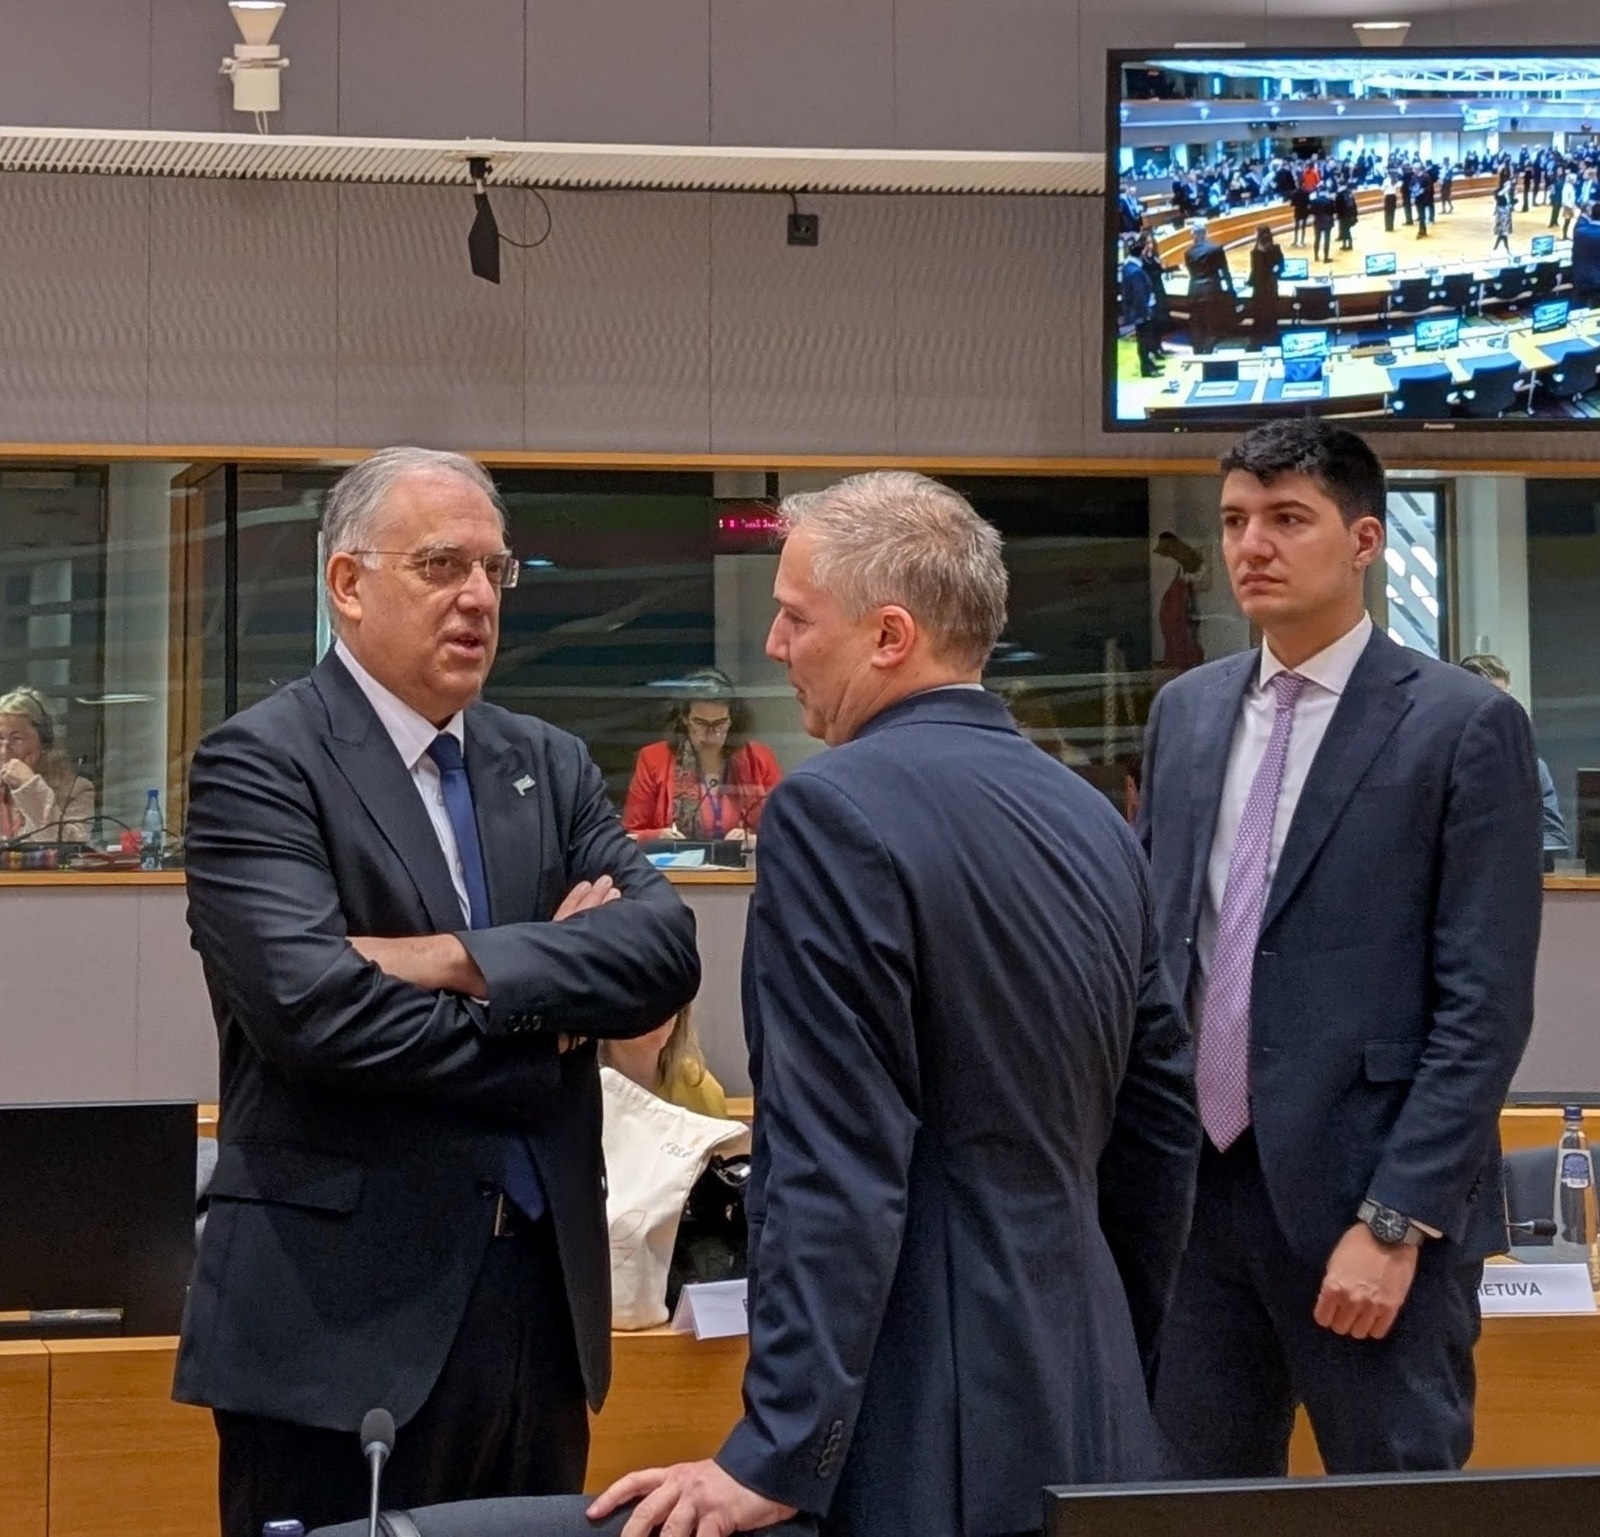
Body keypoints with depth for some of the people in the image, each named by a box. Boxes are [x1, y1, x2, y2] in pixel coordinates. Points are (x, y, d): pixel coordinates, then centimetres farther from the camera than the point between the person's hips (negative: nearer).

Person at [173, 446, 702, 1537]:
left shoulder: (551, 765, 13)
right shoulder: (259, 764, -5)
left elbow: (666, 947, -2)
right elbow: (310, 1002, -19)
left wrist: (463, 961, -15)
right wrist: (548, 1030, -8)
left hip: (545, 1289, 6)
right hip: (344, 1311, -6)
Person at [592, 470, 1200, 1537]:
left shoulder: (840, 809, -14)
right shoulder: (1090, 814, 10)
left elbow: (837, 1166, -20)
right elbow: (1160, 1123, 15)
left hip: (935, 1431, -8)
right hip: (1089, 1419, 8)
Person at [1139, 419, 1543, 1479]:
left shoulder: (1465, 726, -7)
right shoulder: (1187, 712, 11)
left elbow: (1485, 1007, -11)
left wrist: (1395, 1221, -16)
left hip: (1364, 1202, -5)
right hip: (1195, 1191, 5)